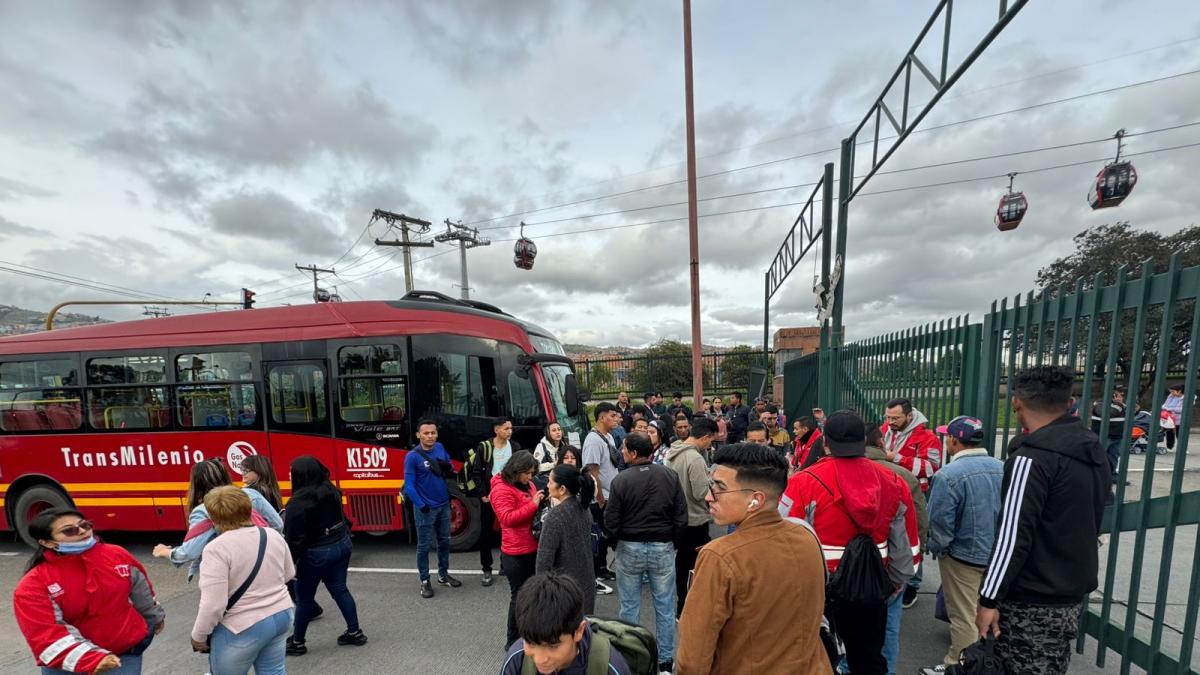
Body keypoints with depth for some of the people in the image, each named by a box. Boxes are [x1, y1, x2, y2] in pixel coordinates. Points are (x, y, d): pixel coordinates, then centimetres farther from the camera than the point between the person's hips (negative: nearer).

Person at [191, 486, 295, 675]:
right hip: (282, 616, 6)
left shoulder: (217, 548, -19)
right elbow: (288, 575, 11)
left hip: (243, 628, -5)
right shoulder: (274, 535, 0)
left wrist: (198, 636, -6)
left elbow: (213, 604, -21)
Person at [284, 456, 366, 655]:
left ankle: (297, 642, 30)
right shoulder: (330, 490, 0)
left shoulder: (298, 501, -20)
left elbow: (294, 538, -17)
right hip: (342, 545, 7)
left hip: (316, 554, -7)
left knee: (304, 597, 14)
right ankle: (354, 632, 22)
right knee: (340, 589, 16)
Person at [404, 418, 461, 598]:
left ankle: (443, 575, 32)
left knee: (444, 541, 16)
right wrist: (422, 506, -19)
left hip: (444, 505, 5)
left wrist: (448, 468, -15)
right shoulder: (412, 457, -17)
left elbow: (450, 472, 8)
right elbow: (409, 486, -15)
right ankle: (425, 581, 22)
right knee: (424, 546, 7)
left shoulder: (440, 448, -2)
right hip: (426, 508, -5)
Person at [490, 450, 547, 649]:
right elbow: (508, 518, -24)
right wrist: (533, 504, -27)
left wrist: (542, 502, 0)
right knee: (519, 595, 3)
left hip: (532, 549, 8)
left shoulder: (527, 485, 8)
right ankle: (513, 640, 20)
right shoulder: (502, 489, -17)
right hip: (515, 553, -8)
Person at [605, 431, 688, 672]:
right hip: (663, 548, 2)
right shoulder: (670, 476, -10)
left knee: (630, 606, 16)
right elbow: (681, 518, -6)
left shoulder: (621, 480, -17)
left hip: (630, 548, -1)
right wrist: (671, 540, 10)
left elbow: (611, 522, -11)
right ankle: (666, 659, 28)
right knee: (665, 606, 16)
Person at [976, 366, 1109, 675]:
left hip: (1031, 602, -8)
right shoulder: (1094, 451, 7)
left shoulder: (1032, 456, -21)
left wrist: (989, 599, -16)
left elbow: (1013, 536, -22)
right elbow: (1086, 521, 17)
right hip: (1073, 595, 9)